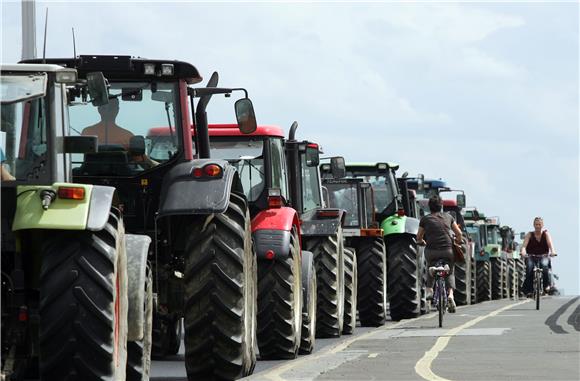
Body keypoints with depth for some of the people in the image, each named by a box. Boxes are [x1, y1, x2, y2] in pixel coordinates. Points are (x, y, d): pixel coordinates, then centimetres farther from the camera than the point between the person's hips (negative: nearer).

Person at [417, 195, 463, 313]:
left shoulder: (425, 219, 8)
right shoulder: (448, 217, 12)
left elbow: (419, 238, 15)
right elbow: (459, 233, 15)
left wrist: (422, 242, 37)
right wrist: (458, 242, 35)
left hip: (431, 251, 0)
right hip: (448, 250, 0)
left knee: (430, 269, 31)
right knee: (450, 272, 20)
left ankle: (429, 289, 14)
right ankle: (450, 293, -4)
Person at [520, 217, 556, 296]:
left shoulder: (546, 234, 3)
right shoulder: (530, 234, 3)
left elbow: (550, 243, -14)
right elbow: (524, 244, -13)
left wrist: (552, 251, -36)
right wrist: (523, 252, -36)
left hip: (543, 256, 0)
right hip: (531, 256, 0)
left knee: (544, 264, -34)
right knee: (529, 267, -31)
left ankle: (547, 285, -21)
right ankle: (528, 289, -24)